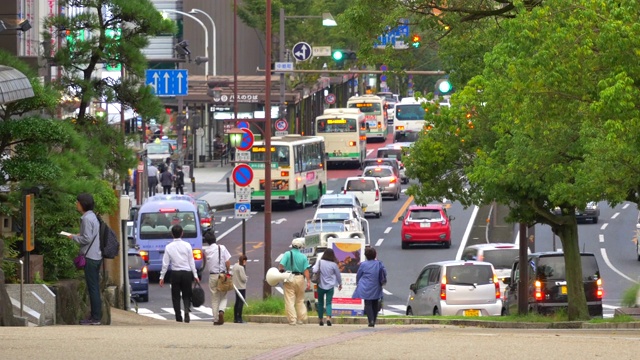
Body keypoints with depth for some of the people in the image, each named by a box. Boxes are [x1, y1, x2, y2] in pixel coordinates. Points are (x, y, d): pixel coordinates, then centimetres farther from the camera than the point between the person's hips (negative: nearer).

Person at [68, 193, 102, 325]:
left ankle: (95, 318, -4)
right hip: (96, 256, 10)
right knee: (95, 288, 13)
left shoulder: (87, 219, -16)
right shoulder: (93, 217, 13)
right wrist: (79, 235, 12)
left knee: (93, 288, -6)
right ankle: (96, 316, 17)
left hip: (90, 257, -10)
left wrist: (74, 237, -5)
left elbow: (87, 239, -19)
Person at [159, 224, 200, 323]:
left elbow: (165, 263, 0)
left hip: (175, 274, 0)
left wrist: (162, 277, 6)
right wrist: (195, 275, 5)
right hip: (187, 273, 0)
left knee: (175, 296, 8)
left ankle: (178, 317, 3)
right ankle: (186, 310, -19)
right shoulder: (187, 245, -1)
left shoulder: (169, 247, -2)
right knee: (186, 295, 9)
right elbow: (191, 262, 1)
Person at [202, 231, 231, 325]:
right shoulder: (222, 248, -4)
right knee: (223, 297, 10)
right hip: (223, 274, -1)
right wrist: (227, 272, 2)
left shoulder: (206, 251, 0)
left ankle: (216, 319, 8)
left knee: (214, 298, 9)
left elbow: (206, 266, 6)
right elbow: (228, 262, -8)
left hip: (212, 276, 1)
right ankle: (221, 311, -17)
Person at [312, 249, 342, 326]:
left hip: (321, 286, 1)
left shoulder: (320, 262, -7)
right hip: (330, 286, -1)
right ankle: (328, 317, -21)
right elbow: (338, 275, 4)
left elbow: (314, 270, -16)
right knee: (328, 303, 0)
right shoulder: (334, 264, -6)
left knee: (320, 303, 14)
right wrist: (340, 284, 21)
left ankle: (320, 319, 18)